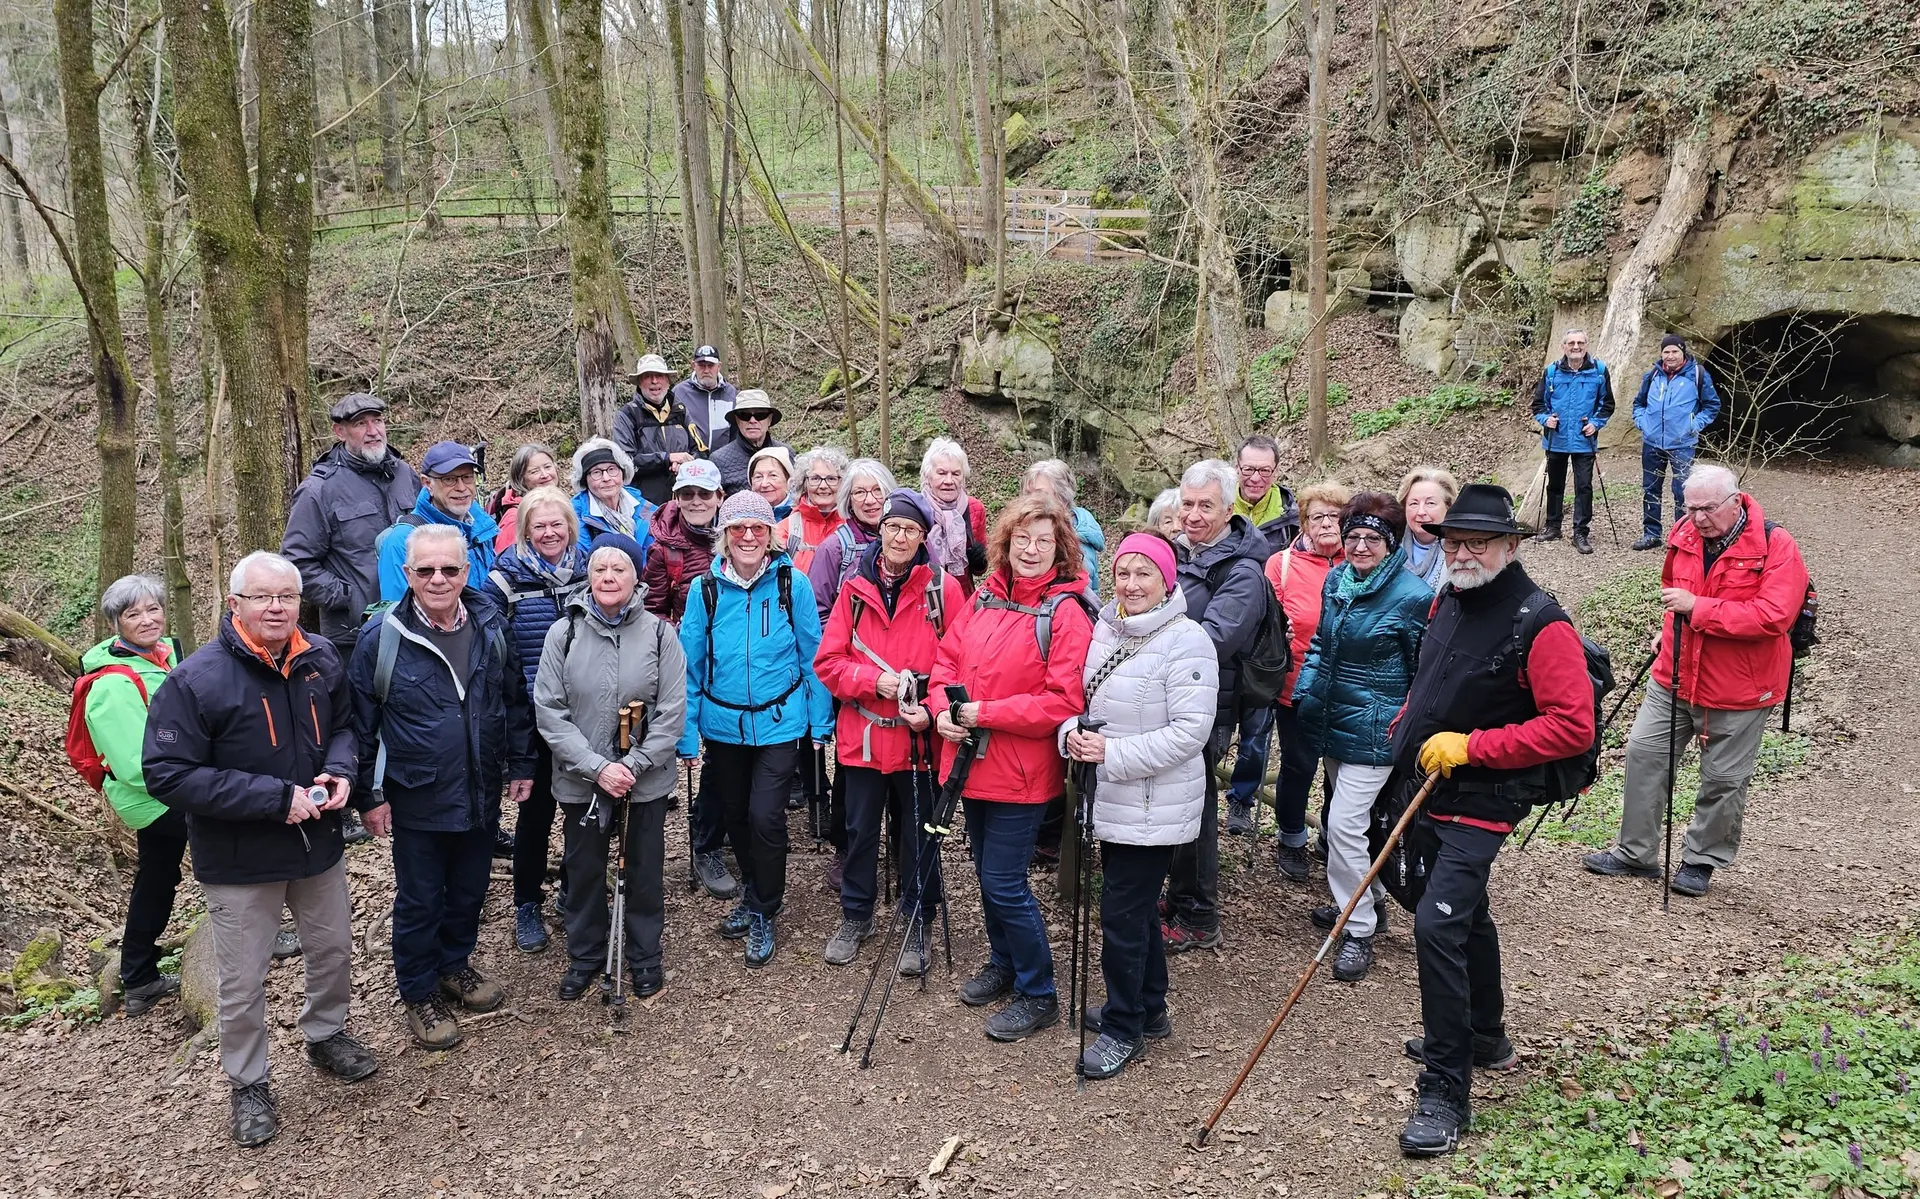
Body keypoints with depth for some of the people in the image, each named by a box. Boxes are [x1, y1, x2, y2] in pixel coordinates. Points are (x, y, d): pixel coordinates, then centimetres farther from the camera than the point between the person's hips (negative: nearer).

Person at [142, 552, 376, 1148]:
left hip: (319, 845, 5)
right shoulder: (196, 679, -22)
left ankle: (325, 1034, 50)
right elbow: (166, 773, -23)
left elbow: (344, 723, 10)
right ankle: (249, 1085, 32)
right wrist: (276, 798, -27)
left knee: (335, 950, 22)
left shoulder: (321, 659, -6)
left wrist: (340, 770, -13)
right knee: (242, 983, 9)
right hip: (240, 860, -5)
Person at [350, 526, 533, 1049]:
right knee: (419, 902, 10)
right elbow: (361, 723, -6)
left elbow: (516, 702, 8)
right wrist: (371, 792, -5)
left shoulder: (491, 628, -2)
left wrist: (521, 765, 9)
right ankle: (420, 994, 29)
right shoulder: (382, 639, -13)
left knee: (470, 891, 20)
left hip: (481, 795, 4)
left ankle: (455, 965, 43)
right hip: (418, 802, -4)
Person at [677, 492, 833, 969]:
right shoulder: (705, 589, -4)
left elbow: (813, 656, -3)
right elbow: (690, 665, 0)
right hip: (723, 724, 3)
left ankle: (763, 914, 12)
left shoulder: (793, 584, -9)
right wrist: (686, 732, -1)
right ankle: (755, 894, 41)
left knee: (765, 817, -10)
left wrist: (821, 721, -2)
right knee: (736, 815, 16)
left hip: (780, 723, -3)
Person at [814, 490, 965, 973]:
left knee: (917, 834, 10)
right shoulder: (856, 588, 1)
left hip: (920, 736, -2)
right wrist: (874, 680, -15)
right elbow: (828, 660, 0)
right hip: (862, 733, 2)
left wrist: (933, 708, -19)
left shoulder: (944, 589, -6)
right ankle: (856, 915, 34)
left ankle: (916, 925, 27)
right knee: (860, 830, 15)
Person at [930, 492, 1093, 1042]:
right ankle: (1003, 963, 41)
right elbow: (948, 657, 11)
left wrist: (986, 713, -20)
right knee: (988, 873, 20)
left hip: (1021, 773, -7)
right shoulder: (985, 596, 5)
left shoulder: (1065, 612, -15)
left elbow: (1065, 702, -21)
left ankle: (1037, 993, 15)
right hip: (974, 763, 7)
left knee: (1004, 884, -3)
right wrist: (944, 707, -9)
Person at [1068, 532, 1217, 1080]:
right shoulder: (1105, 629, 5)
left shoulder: (1186, 641, -17)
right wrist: (1073, 732, -7)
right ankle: (1148, 1010, 37)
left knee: (1122, 912, -1)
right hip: (1112, 798, 8)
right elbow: (1085, 697, 15)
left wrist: (1113, 754, -25)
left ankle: (1123, 1027, 16)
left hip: (1154, 805, -7)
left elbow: (1191, 730, -21)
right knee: (1137, 906, 20)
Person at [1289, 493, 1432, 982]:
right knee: (1349, 817, 19)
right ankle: (1370, 900, 39)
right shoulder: (1336, 580, 3)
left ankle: (1359, 932, 4)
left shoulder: (1412, 596, -16)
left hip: (1373, 730, -7)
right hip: (1333, 720, 7)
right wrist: (1305, 692, 6)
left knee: (1344, 824, -10)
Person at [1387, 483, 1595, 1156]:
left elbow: (1573, 725, -23)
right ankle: (1484, 1039, 44)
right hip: (1433, 792, 9)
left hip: (1483, 801, -9)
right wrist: (1407, 731, 12)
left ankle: (1446, 1094, -8)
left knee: (1437, 924, -18)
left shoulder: (1539, 623, -19)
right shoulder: (1448, 601, 6)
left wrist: (1470, 746, -24)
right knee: (1467, 912, 23)